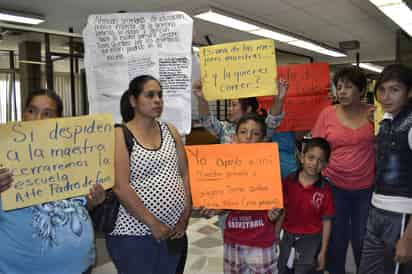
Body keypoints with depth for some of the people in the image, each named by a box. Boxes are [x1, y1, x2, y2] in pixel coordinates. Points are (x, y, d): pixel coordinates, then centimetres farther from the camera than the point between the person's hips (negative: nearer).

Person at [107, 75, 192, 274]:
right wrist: (153, 223, -14)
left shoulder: (170, 131, 8)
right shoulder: (120, 135, -7)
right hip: (133, 233, -5)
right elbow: (120, 187, -15)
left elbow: (184, 174, 8)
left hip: (172, 231, 5)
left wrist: (185, 217, 0)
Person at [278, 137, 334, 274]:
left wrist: (323, 252, -5)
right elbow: (281, 210, 0)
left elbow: (326, 222, -7)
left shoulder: (325, 189, -13)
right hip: (288, 237, 3)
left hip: (311, 241, -2)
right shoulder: (289, 181, -9)